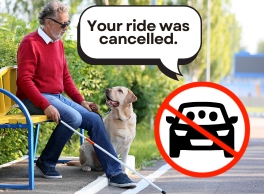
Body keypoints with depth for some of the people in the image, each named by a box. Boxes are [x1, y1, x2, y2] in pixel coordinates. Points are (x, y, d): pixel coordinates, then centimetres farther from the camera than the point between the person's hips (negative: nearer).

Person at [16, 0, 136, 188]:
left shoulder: (58, 43, 14)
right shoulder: (31, 43, -12)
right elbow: (24, 80, -19)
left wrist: (81, 101, 9)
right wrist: (46, 106, -27)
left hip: (58, 98, 8)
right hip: (35, 100, -8)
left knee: (94, 120, -6)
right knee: (73, 118, -30)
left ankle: (115, 174, -7)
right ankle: (46, 162, -10)